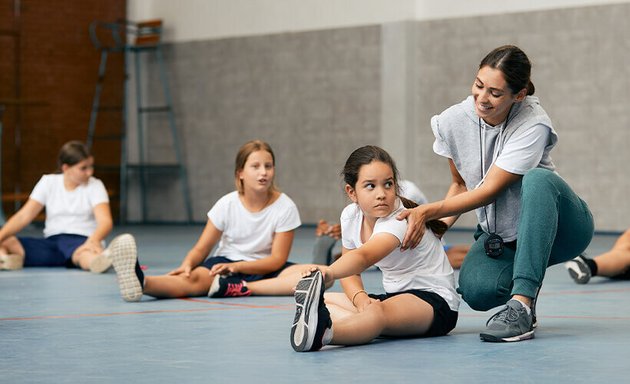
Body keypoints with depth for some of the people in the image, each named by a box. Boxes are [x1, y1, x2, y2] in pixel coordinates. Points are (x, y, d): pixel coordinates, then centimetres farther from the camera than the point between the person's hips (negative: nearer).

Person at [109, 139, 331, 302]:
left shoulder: (284, 207, -8)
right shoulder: (227, 204, -5)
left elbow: (277, 259, -11)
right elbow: (201, 248, -3)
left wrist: (236, 267, -26)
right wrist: (187, 264, -28)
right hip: (225, 263, 0)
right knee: (194, 278, -34)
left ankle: (236, 289, -41)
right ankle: (139, 282, -64)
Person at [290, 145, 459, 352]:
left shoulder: (400, 221, -25)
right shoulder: (351, 215, 0)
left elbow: (363, 257, -45)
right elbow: (351, 272, 8)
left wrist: (329, 273, -65)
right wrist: (360, 297, -16)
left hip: (437, 304, -9)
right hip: (395, 295, 9)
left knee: (378, 312, -42)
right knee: (321, 301, -6)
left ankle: (321, 332, -71)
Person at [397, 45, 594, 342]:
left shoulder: (533, 125, -23)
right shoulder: (452, 121, -9)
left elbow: (489, 190, -23)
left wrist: (427, 211, -26)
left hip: (554, 229, -3)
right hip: (499, 237, 3)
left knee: (537, 179, -38)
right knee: (476, 291, -30)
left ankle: (522, 306, -39)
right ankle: (522, 283, 9)